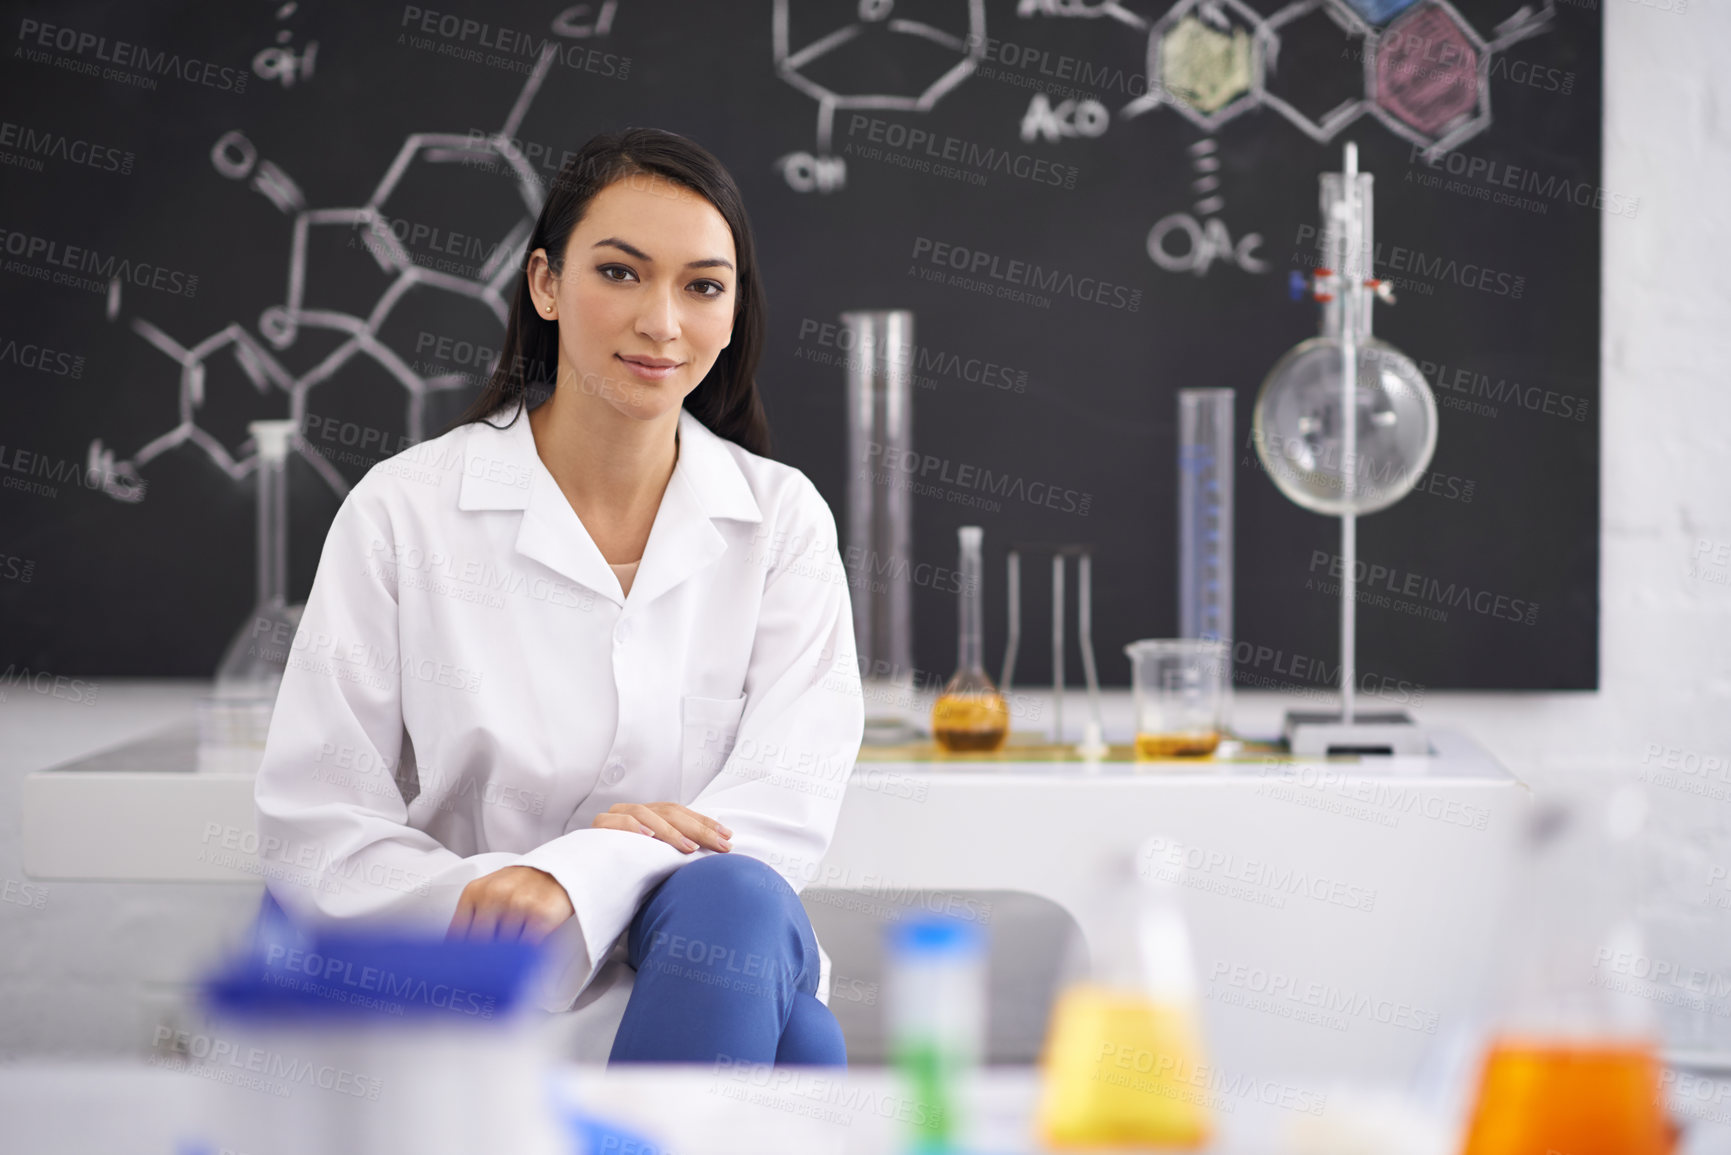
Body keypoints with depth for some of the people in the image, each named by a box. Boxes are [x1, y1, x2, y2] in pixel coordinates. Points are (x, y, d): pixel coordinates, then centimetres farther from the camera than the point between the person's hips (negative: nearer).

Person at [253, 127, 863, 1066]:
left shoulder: (783, 520, 7)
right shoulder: (403, 512, 1)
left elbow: (790, 803, -6)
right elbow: (312, 840, -2)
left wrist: (573, 879, -23)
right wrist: (482, 893, -21)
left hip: (706, 986, 3)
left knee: (731, 899, -36)